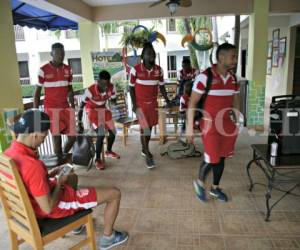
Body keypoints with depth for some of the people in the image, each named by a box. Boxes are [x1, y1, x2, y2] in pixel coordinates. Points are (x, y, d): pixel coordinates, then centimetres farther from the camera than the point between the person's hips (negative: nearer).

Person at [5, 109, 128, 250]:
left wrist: (51, 175, 2)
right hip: (56, 206, -9)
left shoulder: (8, 153, -9)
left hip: (34, 202, 9)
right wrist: (59, 183, -15)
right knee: (114, 193, -1)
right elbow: (48, 207, -30)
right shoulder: (32, 165, -37)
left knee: (72, 177, 37)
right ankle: (108, 237, 24)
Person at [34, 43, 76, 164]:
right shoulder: (43, 70, -6)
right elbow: (37, 92, -1)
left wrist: (73, 107, 12)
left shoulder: (68, 69, 6)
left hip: (66, 108, 4)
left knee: (72, 136, 2)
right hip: (51, 108, -4)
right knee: (56, 137, -1)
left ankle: (63, 155, 30)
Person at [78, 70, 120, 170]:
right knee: (101, 134, -20)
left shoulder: (111, 88, -20)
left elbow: (114, 102, -4)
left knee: (113, 132, 6)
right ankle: (98, 159, -2)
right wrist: (80, 124, -21)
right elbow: (81, 107, -24)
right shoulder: (90, 90, -32)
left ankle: (109, 151, 34)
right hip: (92, 111, -5)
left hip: (104, 110, 5)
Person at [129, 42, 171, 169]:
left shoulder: (159, 70, -1)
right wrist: (134, 104, -11)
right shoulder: (135, 69, -13)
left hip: (153, 103, 4)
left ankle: (144, 149, 31)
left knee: (149, 127, 11)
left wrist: (167, 100, 2)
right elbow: (131, 88, -6)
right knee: (144, 128, -4)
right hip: (140, 104, -4)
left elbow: (161, 86, 9)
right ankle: (148, 154, 6)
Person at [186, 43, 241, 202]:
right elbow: (192, 103, -13)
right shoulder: (204, 77, -15)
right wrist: (189, 127, -14)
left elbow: (235, 102, 15)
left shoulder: (233, 79, 4)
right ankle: (199, 183, 26)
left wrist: (238, 123, 15)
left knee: (221, 158, 13)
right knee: (211, 159, -5)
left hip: (227, 125, 6)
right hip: (210, 125, -6)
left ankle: (215, 188, 33)